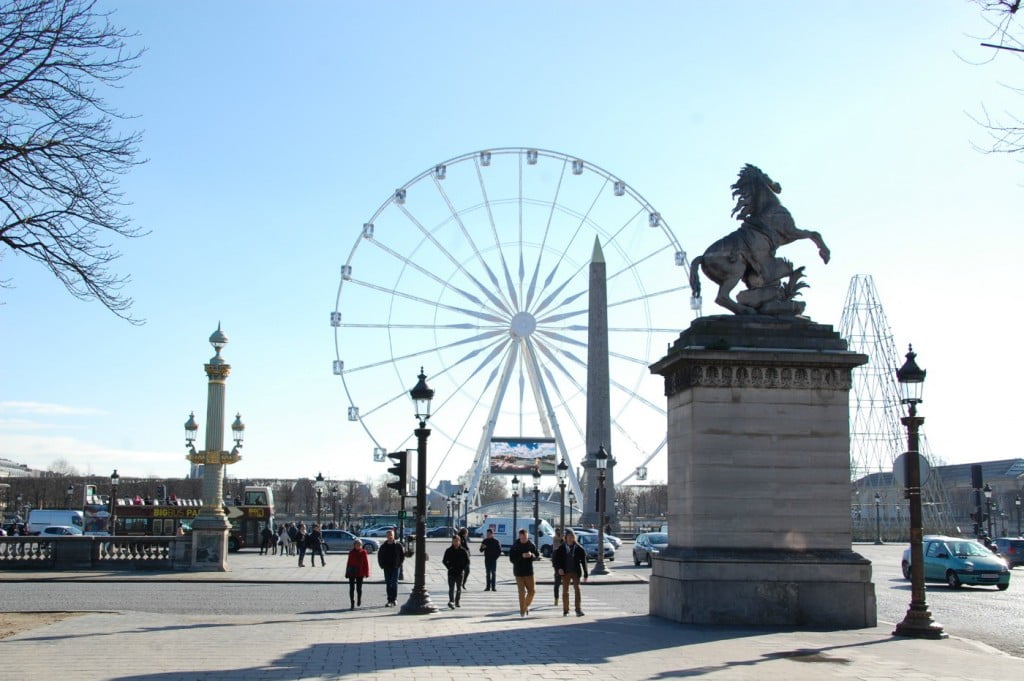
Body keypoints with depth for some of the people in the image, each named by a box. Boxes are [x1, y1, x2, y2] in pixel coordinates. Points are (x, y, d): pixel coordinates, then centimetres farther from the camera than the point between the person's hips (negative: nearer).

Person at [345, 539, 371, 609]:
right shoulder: (351, 553, 2)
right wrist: (347, 573, 6)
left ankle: (359, 599, 35)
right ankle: (352, 604, 3)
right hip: (352, 573, 1)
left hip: (360, 573, -1)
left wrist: (366, 573, -5)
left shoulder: (363, 552, -2)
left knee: (359, 588, 6)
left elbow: (366, 563, -2)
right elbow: (348, 563, 6)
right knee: (352, 589, -1)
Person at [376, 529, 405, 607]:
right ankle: (390, 600, 9)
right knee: (388, 584, 4)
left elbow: (403, 555, 3)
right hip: (387, 568, 3)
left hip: (395, 567, -3)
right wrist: (382, 565, 5)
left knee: (394, 583, -8)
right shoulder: (383, 546, 6)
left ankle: (394, 599, 2)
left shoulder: (398, 546, -1)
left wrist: (399, 564, -4)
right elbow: (379, 556, 15)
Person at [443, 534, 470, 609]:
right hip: (451, 572, -1)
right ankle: (451, 601, -21)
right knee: (451, 588, -10)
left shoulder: (463, 551, 1)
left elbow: (467, 561, 4)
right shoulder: (448, 551, 2)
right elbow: (444, 561, 6)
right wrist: (449, 567, -6)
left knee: (459, 588, 8)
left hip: (460, 572, 1)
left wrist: (462, 568, -6)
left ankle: (457, 602, 18)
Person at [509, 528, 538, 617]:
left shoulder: (531, 545, 1)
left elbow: (536, 556, 7)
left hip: (529, 571, 3)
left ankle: (526, 606, 30)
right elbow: (512, 558, -10)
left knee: (531, 591, 4)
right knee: (522, 592, -4)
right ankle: (522, 611, 7)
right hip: (519, 573, -3)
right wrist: (522, 556, -23)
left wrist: (531, 555, -16)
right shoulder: (515, 546, -7)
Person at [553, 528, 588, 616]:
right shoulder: (561, 548, 2)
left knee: (577, 589, -13)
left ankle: (578, 610, -15)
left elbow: (584, 562, 4)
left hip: (575, 572, -1)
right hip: (565, 572, 1)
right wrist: (558, 568, -12)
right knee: (565, 591, 6)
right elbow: (555, 559, 4)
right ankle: (565, 610, 17)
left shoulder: (579, 548, 1)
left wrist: (585, 575, 2)